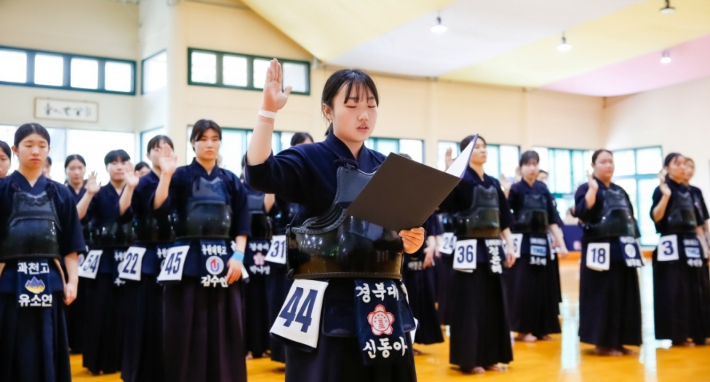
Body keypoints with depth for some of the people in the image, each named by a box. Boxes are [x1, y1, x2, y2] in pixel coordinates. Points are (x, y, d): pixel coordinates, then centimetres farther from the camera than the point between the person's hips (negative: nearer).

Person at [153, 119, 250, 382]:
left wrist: (238, 255, -3)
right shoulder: (181, 176, 2)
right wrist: (166, 175, -23)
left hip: (224, 259, 2)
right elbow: (160, 207, -13)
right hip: (189, 259, -2)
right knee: (186, 330, -1)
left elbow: (242, 224, 8)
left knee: (224, 330, 6)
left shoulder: (230, 181, 10)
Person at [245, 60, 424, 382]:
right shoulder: (309, 160, -5)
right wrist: (269, 110, -27)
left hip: (382, 302, 5)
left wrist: (410, 241, -5)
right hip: (327, 304, -5)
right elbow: (258, 174, -23)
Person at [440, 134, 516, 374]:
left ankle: (489, 357, 21)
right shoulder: (461, 179, -6)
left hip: (492, 248, 7)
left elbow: (504, 218, 16)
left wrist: (509, 246, 9)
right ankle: (469, 359, 5)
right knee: (470, 303, -4)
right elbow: (444, 205, -22)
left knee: (492, 303, 10)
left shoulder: (493, 183, 13)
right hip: (470, 248, -7)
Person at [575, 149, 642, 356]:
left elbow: (630, 218, 21)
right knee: (602, 296, -5)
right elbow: (582, 213, -21)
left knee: (625, 295, 8)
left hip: (623, 250, 7)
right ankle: (602, 342, 5)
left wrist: (634, 245, 16)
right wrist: (593, 189, -23)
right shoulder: (586, 188, -4)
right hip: (600, 250, -7)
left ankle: (619, 341, 17)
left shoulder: (620, 191, 17)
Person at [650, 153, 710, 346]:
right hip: (672, 245, -7)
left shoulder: (688, 191, 14)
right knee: (674, 290, -5)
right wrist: (666, 195, -26)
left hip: (691, 244, 7)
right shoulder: (662, 190, -5)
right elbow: (656, 217, -17)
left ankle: (694, 332, 17)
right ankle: (678, 334, 2)